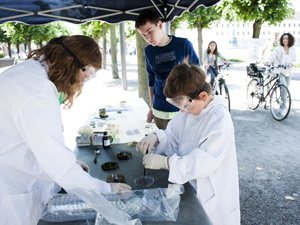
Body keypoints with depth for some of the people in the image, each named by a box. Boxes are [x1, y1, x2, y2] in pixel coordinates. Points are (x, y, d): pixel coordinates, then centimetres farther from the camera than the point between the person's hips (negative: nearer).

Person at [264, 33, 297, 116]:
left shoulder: (292, 49, 7)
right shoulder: (278, 49, -6)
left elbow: (295, 59, 9)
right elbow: (272, 56, -21)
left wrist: (291, 63, -15)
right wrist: (268, 61, -43)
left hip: (288, 72, 5)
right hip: (279, 71, -5)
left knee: (285, 89, 10)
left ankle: (282, 105, 28)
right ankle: (283, 107, -11)